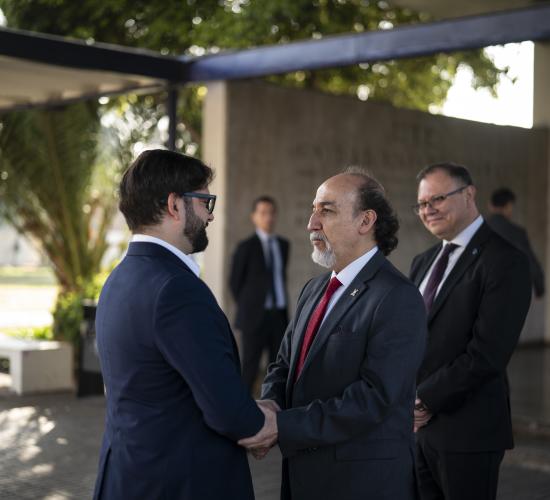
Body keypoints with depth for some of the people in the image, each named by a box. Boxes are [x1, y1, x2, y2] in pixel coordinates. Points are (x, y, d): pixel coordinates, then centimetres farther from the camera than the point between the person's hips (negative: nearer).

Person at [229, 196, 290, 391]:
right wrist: (248, 308, 3)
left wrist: (282, 307, 13)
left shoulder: (283, 245, 11)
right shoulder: (246, 247, -4)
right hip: (255, 317, -5)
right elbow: (235, 281, 0)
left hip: (280, 316, 5)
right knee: (249, 368, -1)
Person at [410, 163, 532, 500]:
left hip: (467, 428, -6)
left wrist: (426, 400, -14)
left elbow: (488, 352, -18)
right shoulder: (424, 262, 14)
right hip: (416, 425, 6)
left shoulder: (504, 260, -11)